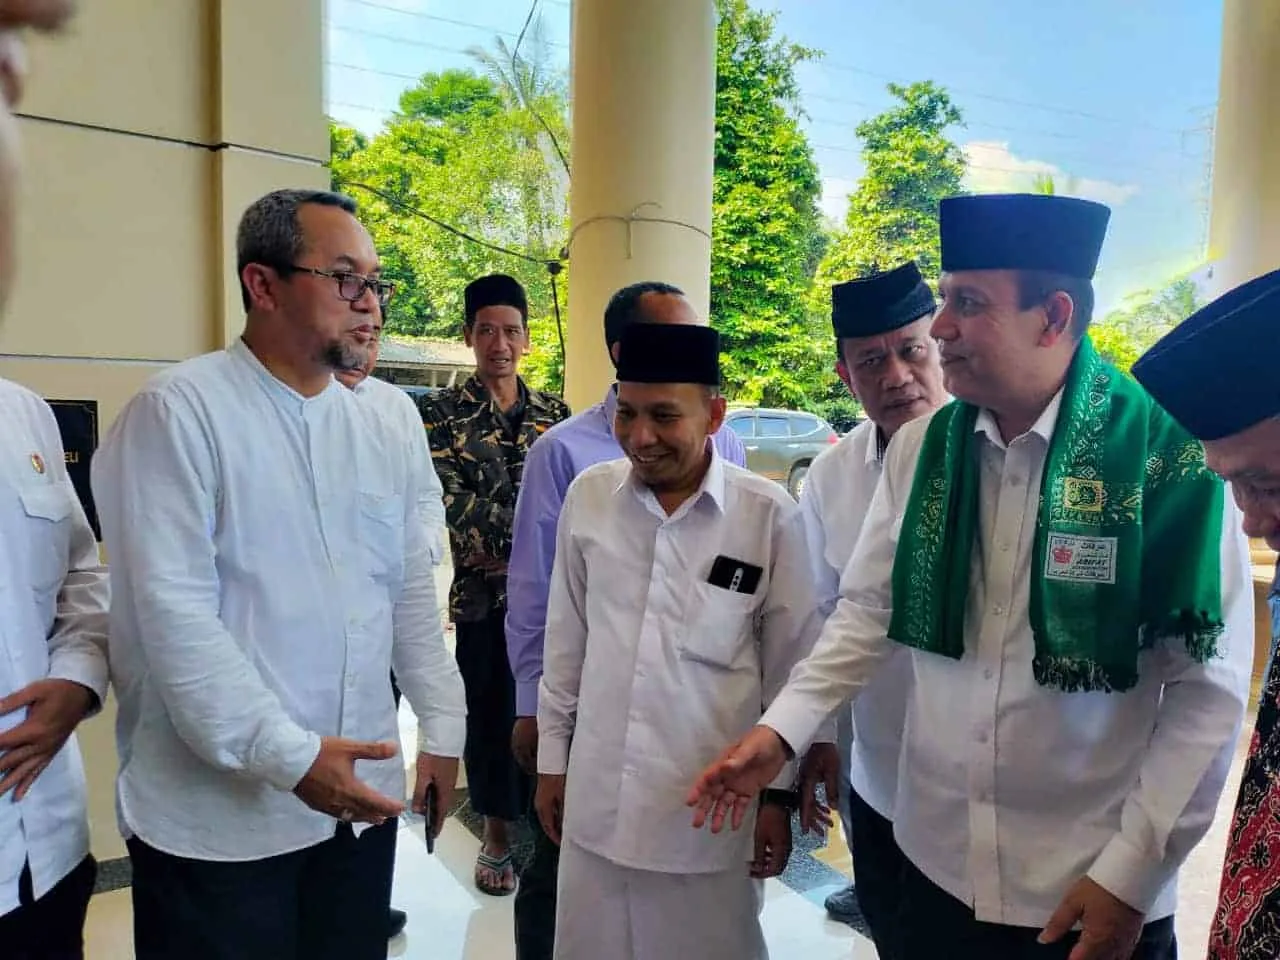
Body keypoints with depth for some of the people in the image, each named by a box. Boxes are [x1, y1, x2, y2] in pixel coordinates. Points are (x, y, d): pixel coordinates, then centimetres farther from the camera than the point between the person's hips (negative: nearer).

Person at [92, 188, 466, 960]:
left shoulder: (379, 434, 7)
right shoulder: (180, 412, -11)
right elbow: (172, 612, -17)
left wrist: (443, 727, 9)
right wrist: (290, 756, -18)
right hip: (219, 815, -5)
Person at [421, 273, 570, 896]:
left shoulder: (553, 411, 9)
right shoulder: (444, 413, -1)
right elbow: (451, 499, -12)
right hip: (485, 592, -2)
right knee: (491, 710, 8)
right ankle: (497, 835, 27)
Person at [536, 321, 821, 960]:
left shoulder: (769, 515, -12)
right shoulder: (588, 496, -4)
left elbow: (790, 665, -3)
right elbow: (566, 640, 5)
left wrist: (778, 793, 2)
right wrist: (552, 758, 11)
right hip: (597, 798, 3)